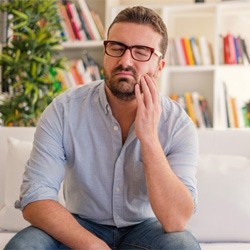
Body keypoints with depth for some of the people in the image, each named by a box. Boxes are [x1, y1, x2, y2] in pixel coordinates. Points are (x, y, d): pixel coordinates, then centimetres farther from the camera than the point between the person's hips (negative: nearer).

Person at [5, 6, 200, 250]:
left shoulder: (178, 125, -16)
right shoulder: (64, 110, -15)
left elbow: (176, 222, -26)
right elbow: (35, 199, -19)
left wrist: (148, 137, -33)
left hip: (144, 228, 0)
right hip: (80, 227, 0)